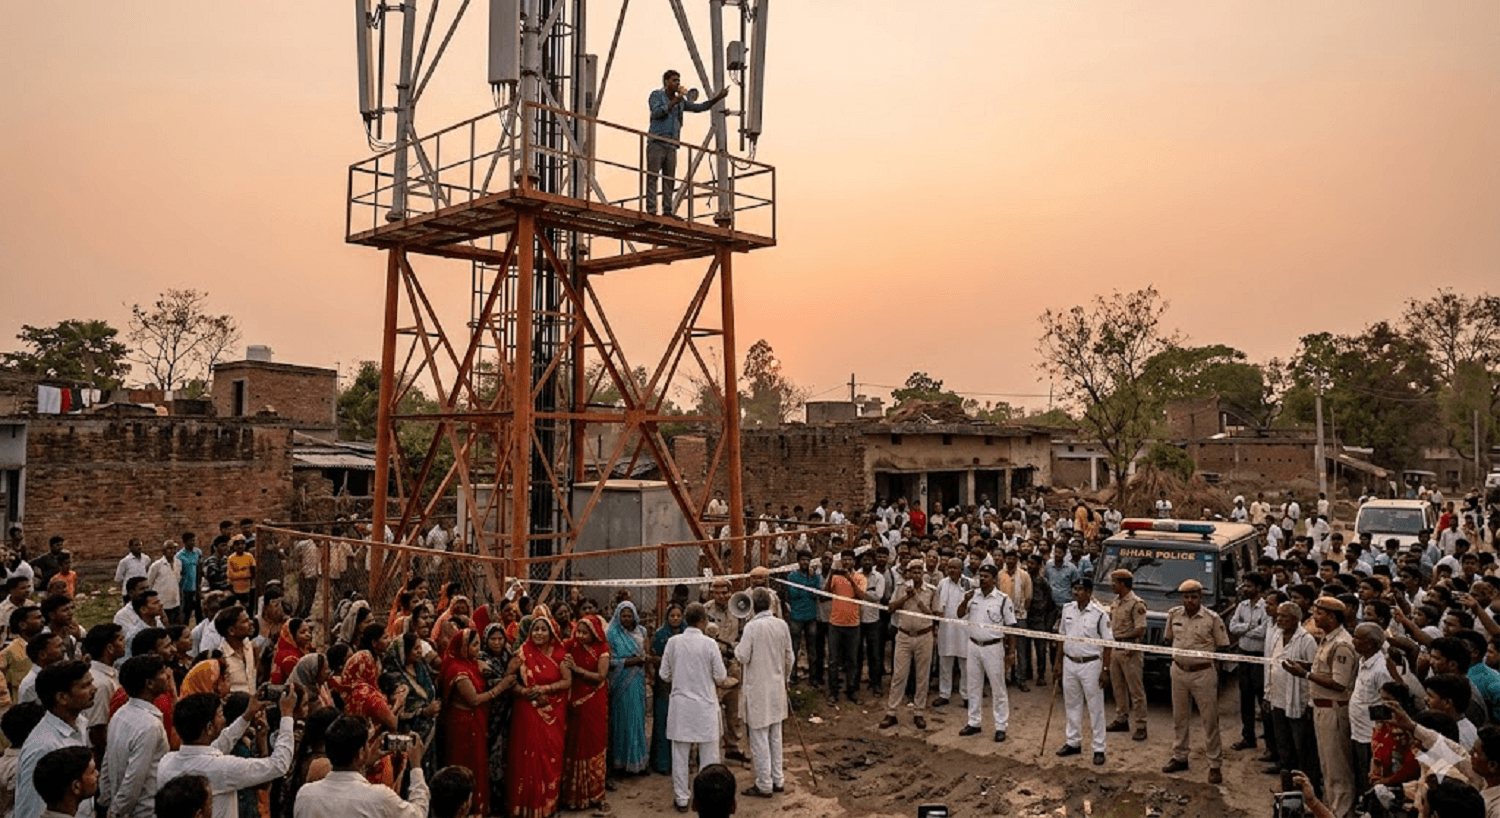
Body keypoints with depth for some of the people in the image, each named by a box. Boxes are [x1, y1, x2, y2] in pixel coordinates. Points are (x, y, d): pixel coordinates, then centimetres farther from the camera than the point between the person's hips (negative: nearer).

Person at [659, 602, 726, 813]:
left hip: (680, 703, 2)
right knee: (708, 753, 10)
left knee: (680, 753, 10)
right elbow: (720, 676, -6)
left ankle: (681, 799, 16)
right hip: (705, 704, -2)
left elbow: (664, 674, 2)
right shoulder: (709, 644, -13)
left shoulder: (673, 642, -6)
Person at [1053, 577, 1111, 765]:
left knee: (1095, 708, 3)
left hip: (1090, 665, -5)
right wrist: (1057, 662, 10)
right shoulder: (1067, 609, 3)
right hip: (1069, 663, 5)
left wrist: (1105, 670, -12)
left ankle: (1099, 748, 11)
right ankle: (1073, 742, 29)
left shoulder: (1099, 614, -12)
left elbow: (1107, 644, -9)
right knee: (1072, 705, 15)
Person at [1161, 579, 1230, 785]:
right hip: (1179, 671, 4)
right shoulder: (1173, 615, 3)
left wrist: (1205, 653, -12)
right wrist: (1178, 650, 1)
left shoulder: (1212, 619, -9)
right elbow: (1168, 638, 15)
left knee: (1210, 720, 1)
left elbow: (1223, 646, -4)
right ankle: (1179, 757, 27)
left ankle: (1215, 765, 9)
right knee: (1179, 717, 14)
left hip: (1203, 673, -4)